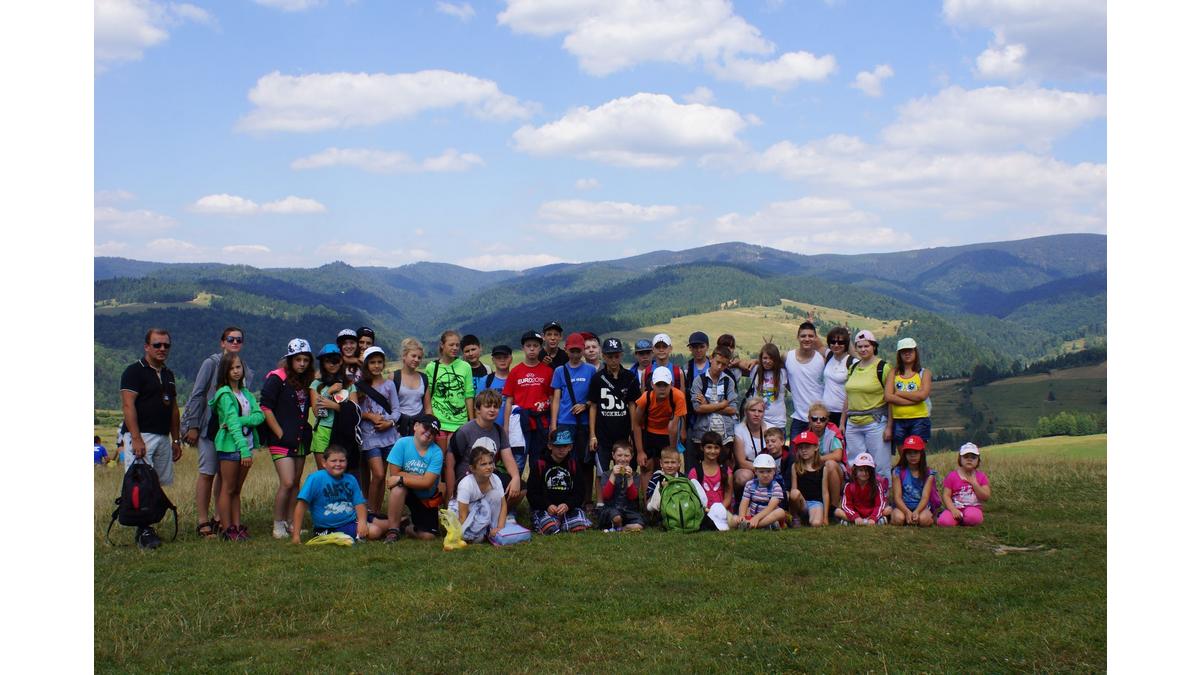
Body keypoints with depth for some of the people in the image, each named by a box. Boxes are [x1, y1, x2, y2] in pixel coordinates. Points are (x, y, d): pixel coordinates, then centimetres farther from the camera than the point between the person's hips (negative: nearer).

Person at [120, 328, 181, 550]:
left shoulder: (168, 375, 18)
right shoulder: (134, 371, -5)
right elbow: (128, 406, -13)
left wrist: (176, 440, 19)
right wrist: (136, 439, -21)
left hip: (163, 437, 7)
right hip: (141, 436, -7)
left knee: (158, 485, 5)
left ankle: (149, 527, 11)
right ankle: (143, 532, -14)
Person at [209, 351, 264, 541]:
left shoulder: (246, 393, 12)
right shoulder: (225, 394, -9)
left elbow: (259, 415, -1)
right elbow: (232, 423, -20)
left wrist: (241, 420, -20)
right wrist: (244, 450, -28)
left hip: (246, 444, 7)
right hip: (230, 445, -7)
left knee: (237, 490, 11)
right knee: (228, 489, -1)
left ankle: (238, 526, 14)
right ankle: (228, 530, 2)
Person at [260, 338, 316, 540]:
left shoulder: (306, 381, 11)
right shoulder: (276, 378, -8)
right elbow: (265, 408, -13)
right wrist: (280, 434, -14)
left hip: (300, 439, 7)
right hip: (282, 440, -7)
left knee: (296, 483, 10)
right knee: (287, 483, -13)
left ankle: (290, 523, 19)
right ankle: (278, 525, 0)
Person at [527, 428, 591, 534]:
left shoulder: (574, 465, 11)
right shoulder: (539, 465, 3)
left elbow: (579, 493, 6)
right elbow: (532, 493, 0)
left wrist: (567, 505, -16)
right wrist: (547, 506, -18)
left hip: (569, 507, 3)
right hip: (544, 507, -2)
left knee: (580, 527, -26)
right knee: (551, 529, -33)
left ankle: (562, 523, 7)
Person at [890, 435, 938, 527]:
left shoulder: (928, 474, 1)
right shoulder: (898, 472, -1)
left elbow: (925, 497, -9)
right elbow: (897, 497, -7)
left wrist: (916, 512, -29)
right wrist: (907, 512, -26)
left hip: (921, 506, 1)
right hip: (903, 506, -1)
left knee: (923, 519, -32)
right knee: (898, 518, -33)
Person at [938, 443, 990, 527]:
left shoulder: (981, 476, 9)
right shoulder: (952, 476, 4)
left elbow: (986, 497, -1)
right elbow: (946, 495, -3)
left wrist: (974, 483, -10)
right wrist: (953, 510, -19)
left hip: (974, 508, 0)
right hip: (956, 509, 0)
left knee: (972, 516, -38)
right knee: (944, 521, -32)